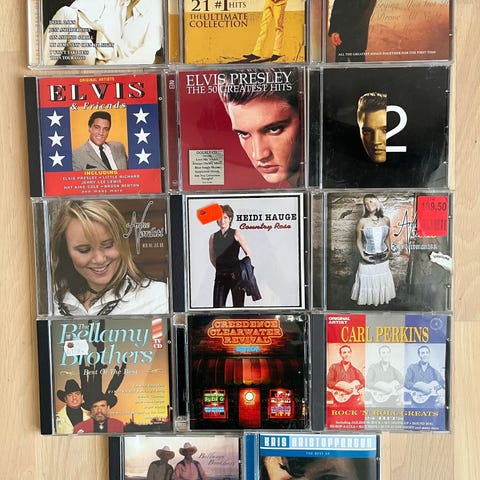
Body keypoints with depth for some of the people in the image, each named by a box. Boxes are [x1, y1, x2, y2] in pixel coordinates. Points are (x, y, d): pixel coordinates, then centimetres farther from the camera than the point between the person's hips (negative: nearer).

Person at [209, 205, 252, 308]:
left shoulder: (236, 234, 0)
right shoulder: (213, 237, 9)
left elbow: (248, 253, 1)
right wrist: (220, 268, 10)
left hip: (235, 275, -2)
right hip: (220, 275, 3)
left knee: (238, 306, 2)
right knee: (217, 306, -3)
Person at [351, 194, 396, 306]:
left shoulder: (386, 220, -4)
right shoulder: (362, 221, -13)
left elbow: (387, 237, 9)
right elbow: (359, 240, -6)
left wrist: (389, 250, -2)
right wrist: (362, 255, -13)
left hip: (382, 258, 3)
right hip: (368, 258, -3)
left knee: (383, 279, 18)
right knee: (367, 280, 9)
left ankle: (382, 299, 40)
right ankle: (367, 300, 31)